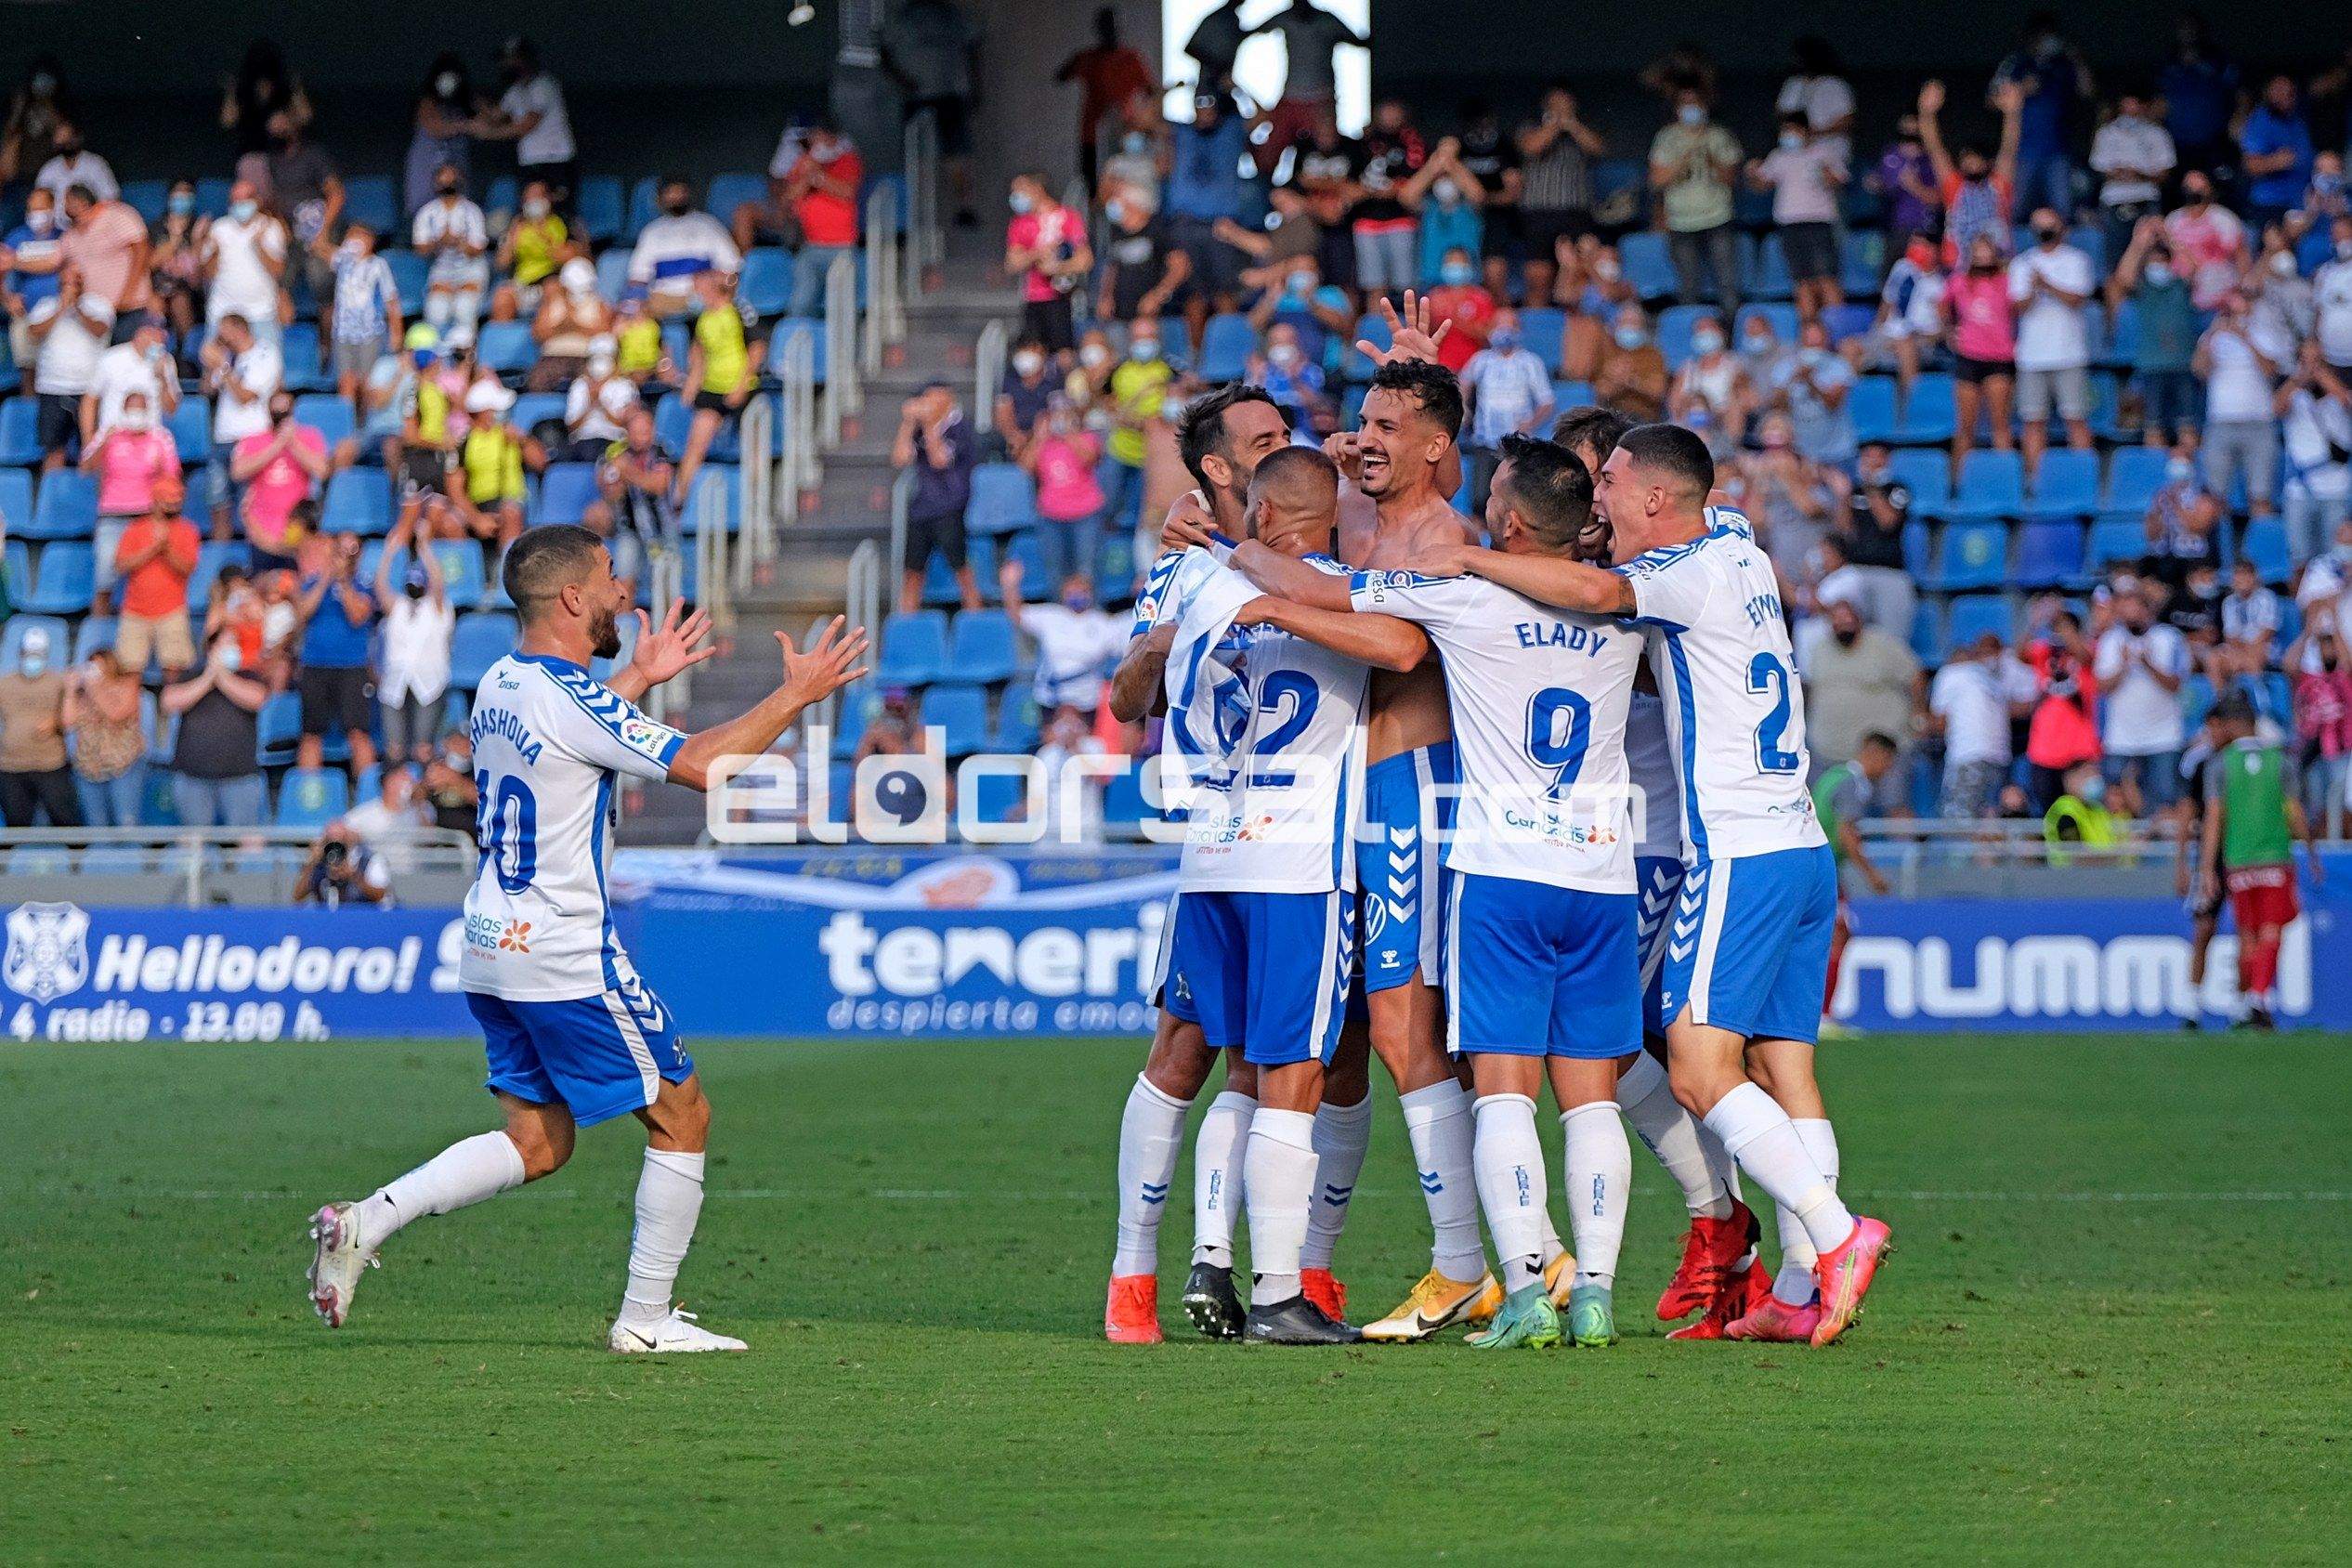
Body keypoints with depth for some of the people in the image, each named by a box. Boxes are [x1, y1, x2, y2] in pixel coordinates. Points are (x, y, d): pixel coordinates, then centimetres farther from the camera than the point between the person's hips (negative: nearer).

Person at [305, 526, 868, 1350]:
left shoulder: (501, 684, 8)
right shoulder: (572, 700, -19)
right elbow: (704, 764, -20)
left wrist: (641, 676, 35)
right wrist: (794, 695, -10)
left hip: (493, 947, 9)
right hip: (567, 959, -9)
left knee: (537, 1143, 14)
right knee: (682, 1116, 5)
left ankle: (366, 1220, 0)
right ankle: (646, 1319, 7)